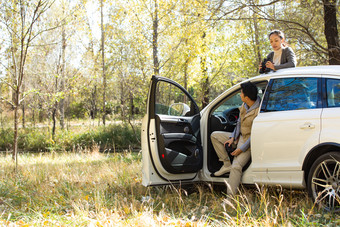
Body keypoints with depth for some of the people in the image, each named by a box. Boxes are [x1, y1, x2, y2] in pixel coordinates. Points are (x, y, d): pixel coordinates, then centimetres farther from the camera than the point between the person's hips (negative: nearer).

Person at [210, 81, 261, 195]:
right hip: (239, 137, 9)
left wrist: (241, 149, -22)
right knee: (214, 135, 8)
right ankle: (227, 164, 6)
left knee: (236, 166, -26)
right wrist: (232, 137, 1)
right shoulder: (244, 105, -1)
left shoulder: (258, 111, -27)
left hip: (248, 142, -9)